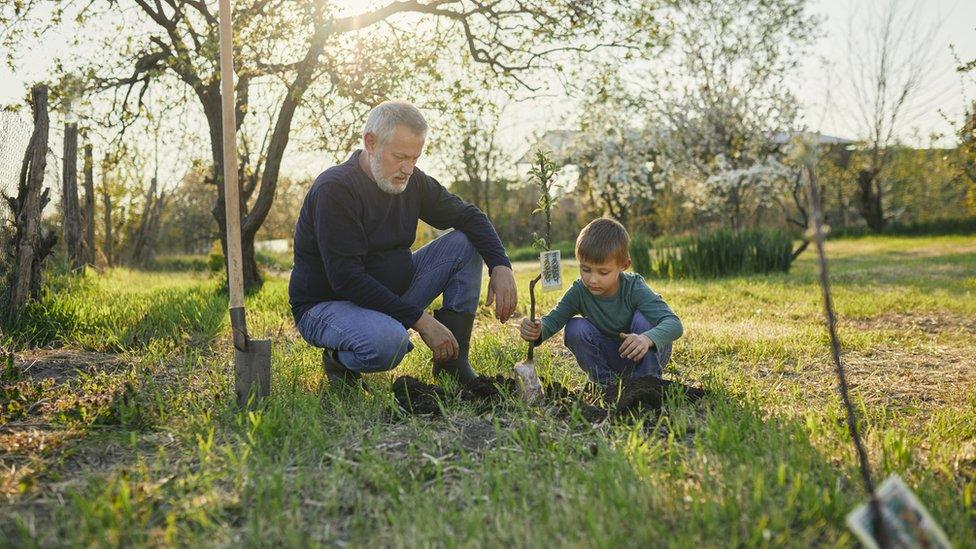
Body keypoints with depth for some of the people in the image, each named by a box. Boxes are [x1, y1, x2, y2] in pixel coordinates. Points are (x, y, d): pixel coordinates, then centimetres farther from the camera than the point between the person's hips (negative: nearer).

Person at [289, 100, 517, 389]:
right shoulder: (334, 189, -23)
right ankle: (339, 359, -4)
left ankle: (453, 360, -3)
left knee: (465, 243, -5)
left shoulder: (411, 180, 0)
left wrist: (501, 266, -13)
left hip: (392, 296, 8)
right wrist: (420, 319, -29)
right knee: (388, 342, -40)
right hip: (326, 305, -7)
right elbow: (346, 278, -29)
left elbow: (469, 216, 7)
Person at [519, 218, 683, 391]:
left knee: (642, 317, -31)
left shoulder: (634, 289, -27)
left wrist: (647, 339, -60)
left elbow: (674, 324, -38)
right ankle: (607, 384, -8)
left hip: (644, 357, -3)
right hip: (610, 360, 3)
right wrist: (537, 330, -46)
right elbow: (553, 319, -20)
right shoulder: (579, 291, -18)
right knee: (575, 328, -22)